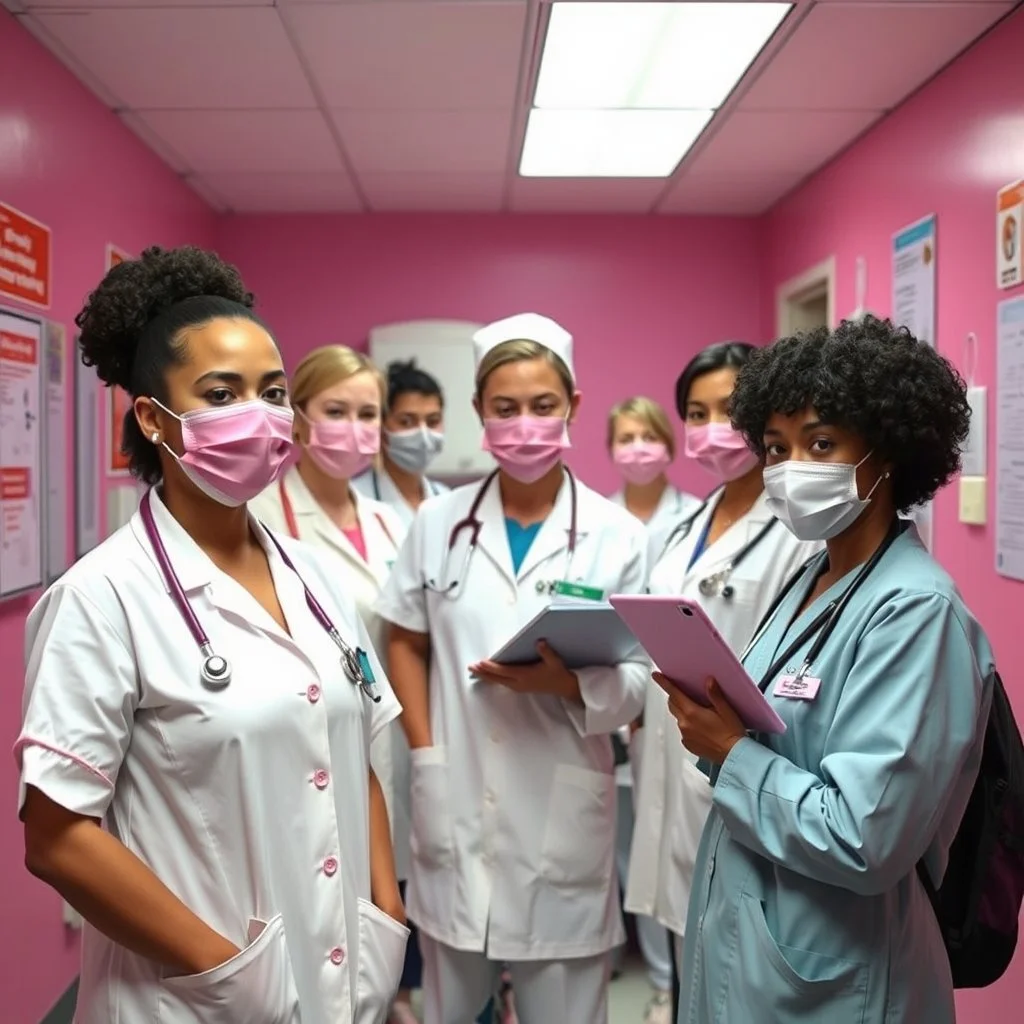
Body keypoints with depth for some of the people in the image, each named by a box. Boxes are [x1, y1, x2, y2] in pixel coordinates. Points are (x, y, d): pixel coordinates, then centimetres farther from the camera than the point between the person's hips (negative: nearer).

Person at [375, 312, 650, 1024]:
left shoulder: (618, 535, -6)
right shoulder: (438, 522, 1)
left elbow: (634, 687, -4)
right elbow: (406, 643, 8)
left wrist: (566, 681, -25)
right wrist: (427, 759, -3)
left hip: (562, 814, -2)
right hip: (456, 810, 2)